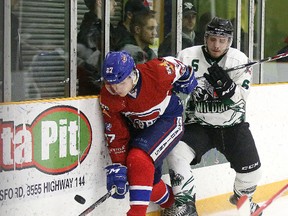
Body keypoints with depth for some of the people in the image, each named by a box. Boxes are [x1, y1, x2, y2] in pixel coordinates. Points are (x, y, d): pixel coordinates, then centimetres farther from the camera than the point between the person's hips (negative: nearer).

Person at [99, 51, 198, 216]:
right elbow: (116, 134, -15)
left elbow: (178, 67, -8)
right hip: (138, 128, 4)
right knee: (149, 178, 2)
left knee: (139, 160, -27)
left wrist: (186, 81, 11)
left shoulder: (158, 71, -32)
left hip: (168, 120, -4)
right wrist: (118, 167, -19)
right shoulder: (108, 97, -22)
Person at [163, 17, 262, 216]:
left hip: (233, 125, 1)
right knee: (176, 153, -25)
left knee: (251, 171, 0)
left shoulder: (239, 60, -8)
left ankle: (243, 198, 36)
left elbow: (241, 99, -12)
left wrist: (226, 85, -30)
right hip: (199, 125, -1)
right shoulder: (188, 56, -11)